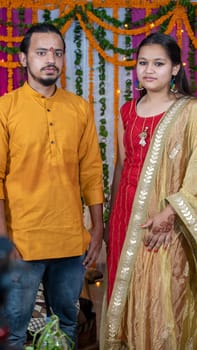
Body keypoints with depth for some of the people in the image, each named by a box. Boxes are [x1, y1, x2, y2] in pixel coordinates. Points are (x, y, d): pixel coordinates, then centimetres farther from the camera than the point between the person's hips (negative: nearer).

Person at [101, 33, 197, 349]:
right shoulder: (129, 111, 11)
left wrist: (169, 213, -21)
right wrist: (113, 217, 14)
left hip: (164, 220, -5)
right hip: (127, 212, 5)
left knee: (161, 297, -1)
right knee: (125, 289, 11)